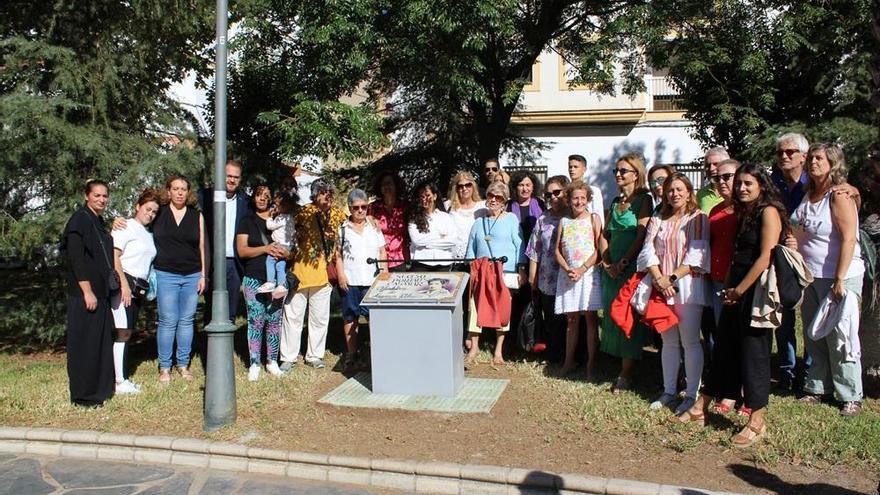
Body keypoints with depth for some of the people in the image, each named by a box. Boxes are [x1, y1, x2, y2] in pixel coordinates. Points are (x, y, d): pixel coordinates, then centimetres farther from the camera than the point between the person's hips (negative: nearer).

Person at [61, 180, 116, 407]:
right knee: (85, 343, -2)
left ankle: (101, 388, 23)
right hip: (84, 294, -9)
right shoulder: (80, 219, -11)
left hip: (101, 293, 9)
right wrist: (87, 291, -21)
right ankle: (83, 395, 7)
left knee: (102, 341, 13)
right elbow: (75, 258, -18)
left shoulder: (99, 222, 15)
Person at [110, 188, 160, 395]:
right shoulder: (126, 227, -3)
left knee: (127, 332, 9)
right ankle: (119, 381, -6)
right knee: (121, 332, -8)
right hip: (124, 284, -8)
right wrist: (124, 284, -19)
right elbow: (114, 256, -12)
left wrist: (145, 288, 9)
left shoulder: (149, 234, 18)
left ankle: (121, 377, 14)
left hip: (139, 288, 8)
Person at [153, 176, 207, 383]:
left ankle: (183, 364, 17)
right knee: (168, 321, -2)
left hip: (192, 276, 2)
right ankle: (164, 367, 8)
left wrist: (203, 275, 5)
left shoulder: (197, 216, 7)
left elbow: (202, 247, 9)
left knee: (187, 320, 7)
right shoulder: (158, 213, 3)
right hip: (166, 275, -2)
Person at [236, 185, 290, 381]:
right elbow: (242, 251, -3)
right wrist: (266, 249, -15)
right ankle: (254, 364, 5)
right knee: (256, 321, -4)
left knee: (274, 320, 6)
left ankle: (272, 361, 16)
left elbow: (292, 250, 14)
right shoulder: (247, 221, 7)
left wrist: (284, 252, -10)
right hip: (254, 279, -2)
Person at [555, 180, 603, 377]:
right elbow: (558, 251, 7)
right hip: (568, 275, 3)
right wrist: (568, 270, -9)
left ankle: (591, 363, 6)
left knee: (590, 319, -1)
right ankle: (569, 361, 17)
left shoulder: (594, 218, 1)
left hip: (588, 273, -3)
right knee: (571, 319, 9)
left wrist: (582, 269, -14)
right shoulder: (564, 221, 10)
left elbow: (599, 249, -6)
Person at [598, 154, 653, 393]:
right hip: (612, 270, 7)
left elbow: (642, 235, -13)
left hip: (632, 267, -7)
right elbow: (604, 235, 14)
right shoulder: (616, 202, 16)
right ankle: (624, 369, 19)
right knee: (613, 317, 8)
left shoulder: (643, 200, -4)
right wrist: (607, 263, 1)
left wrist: (623, 263, -15)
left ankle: (625, 375, 1)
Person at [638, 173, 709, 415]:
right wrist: (659, 279, -11)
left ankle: (692, 394, 6)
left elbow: (697, 254, -9)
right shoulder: (658, 220, 13)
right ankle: (669, 391, 19)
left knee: (690, 341, -2)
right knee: (669, 341, 11)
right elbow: (648, 250, 3)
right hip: (661, 286, 4)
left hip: (688, 286, -4)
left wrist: (673, 277, -15)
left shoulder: (698, 218, 0)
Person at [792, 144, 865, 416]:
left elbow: (849, 239, -19)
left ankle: (851, 396, 12)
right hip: (812, 277, 7)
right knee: (814, 337, 14)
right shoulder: (808, 196, 9)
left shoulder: (840, 196, -13)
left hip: (838, 278, -7)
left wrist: (840, 280, -22)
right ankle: (816, 388, 27)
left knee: (839, 338, -1)